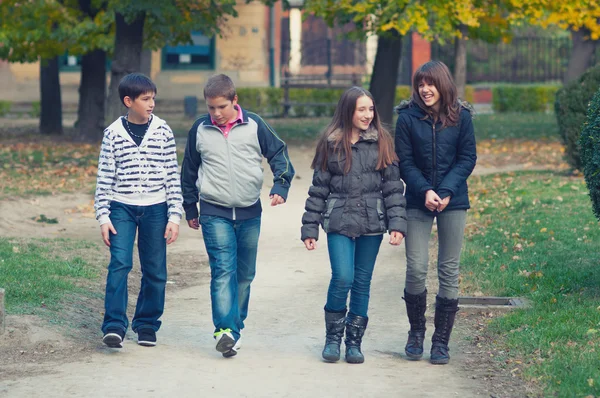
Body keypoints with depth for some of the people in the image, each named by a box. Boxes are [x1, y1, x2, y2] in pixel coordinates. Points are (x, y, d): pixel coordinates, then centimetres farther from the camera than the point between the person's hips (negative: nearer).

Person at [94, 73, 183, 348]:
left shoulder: (162, 131, 2)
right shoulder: (114, 133, 0)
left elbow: (172, 175, 4)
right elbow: (104, 177, 3)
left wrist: (174, 215, -1)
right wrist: (103, 216, -3)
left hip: (155, 209, 1)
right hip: (122, 208, -1)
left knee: (155, 271, 5)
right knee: (119, 264, -14)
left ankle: (147, 325, 19)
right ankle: (114, 326, -13)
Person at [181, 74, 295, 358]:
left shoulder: (254, 125, -1)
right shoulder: (200, 130, 2)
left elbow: (278, 153, 6)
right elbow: (189, 171, 14)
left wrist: (280, 185, -10)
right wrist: (190, 209, 18)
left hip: (250, 213, 2)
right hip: (215, 214, -2)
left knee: (245, 274, 9)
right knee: (223, 270, -16)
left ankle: (235, 327, 22)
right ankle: (225, 330, -26)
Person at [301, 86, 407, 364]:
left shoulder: (381, 143, 4)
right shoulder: (331, 144, 3)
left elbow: (393, 186, 3)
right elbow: (318, 189, 6)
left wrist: (397, 223, -6)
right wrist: (309, 229, 3)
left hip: (371, 224, 1)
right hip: (339, 223, -1)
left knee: (362, 282, 5)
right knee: (343, 278, -14)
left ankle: (354, 341, 17)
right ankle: (333, 337, 6)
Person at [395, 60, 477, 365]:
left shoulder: (460, 116, -1)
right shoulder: (408, 117, -3)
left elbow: (467, 158, -1)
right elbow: (405, 162, -2)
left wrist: (446, 191, -13)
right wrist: (425, 191, -16)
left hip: (452, 202, 0)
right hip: (418, 202, 0)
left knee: (449, 271, 2)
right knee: (416, 269, -5)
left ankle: (441, 340, 11)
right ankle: (416, 331, 17)